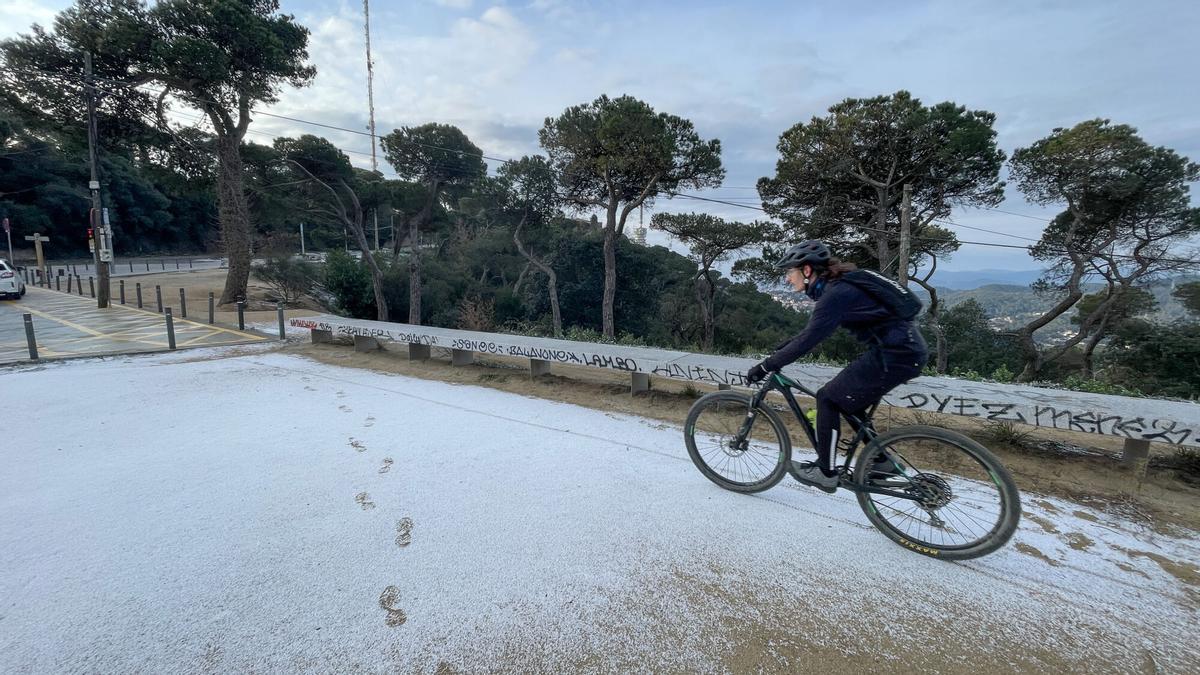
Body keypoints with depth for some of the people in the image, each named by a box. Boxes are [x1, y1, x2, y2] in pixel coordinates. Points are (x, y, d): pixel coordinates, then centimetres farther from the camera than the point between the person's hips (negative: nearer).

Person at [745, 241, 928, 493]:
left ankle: (826, 473, 5)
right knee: (850, 401, 20)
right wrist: (779, 351, 19)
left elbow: (810, 339, -22)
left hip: (896, 355, -10)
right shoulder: (839, 284, 14)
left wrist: (765, 367, -18)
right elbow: (813, 330, 22)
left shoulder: (836, 293, -17)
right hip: (908, 349, 10)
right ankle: (878, 461, 27)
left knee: (828, 398, -3)